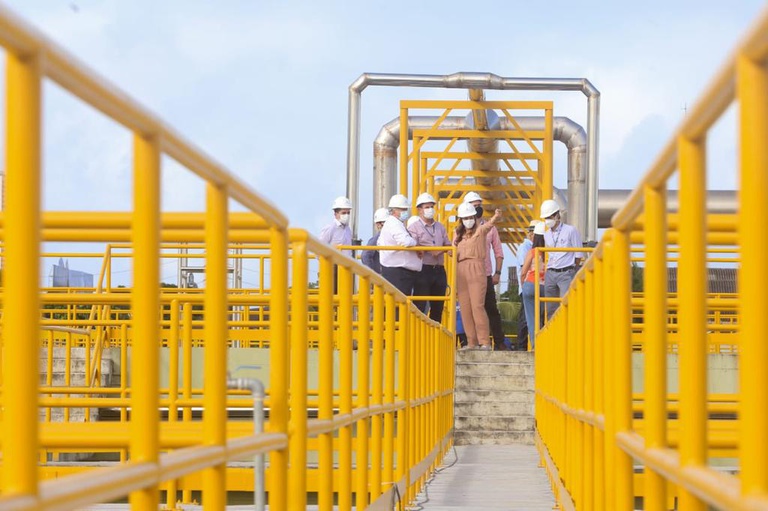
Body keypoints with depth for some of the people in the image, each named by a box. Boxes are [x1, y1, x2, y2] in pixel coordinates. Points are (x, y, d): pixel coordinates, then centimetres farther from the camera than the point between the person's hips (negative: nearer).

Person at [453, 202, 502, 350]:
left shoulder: (480, 230, 3)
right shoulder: (458, 235, 19)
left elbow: (489, 224, -20)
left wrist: (496, 217, -39)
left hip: (476, 270, -5)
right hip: (461, 271, 5)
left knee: (477, 306, -13)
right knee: (465, 308, 3)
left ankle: (485, 342, -13)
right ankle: (471, 342, 8)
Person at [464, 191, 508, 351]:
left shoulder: (490, 228, 10)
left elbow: (498, 253, 11)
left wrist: (497, 273, 3)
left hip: (486, 276, 1)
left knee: (492, 309, 1)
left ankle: (499, 342, 3)